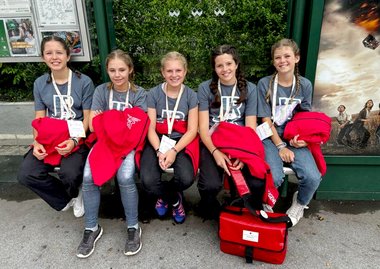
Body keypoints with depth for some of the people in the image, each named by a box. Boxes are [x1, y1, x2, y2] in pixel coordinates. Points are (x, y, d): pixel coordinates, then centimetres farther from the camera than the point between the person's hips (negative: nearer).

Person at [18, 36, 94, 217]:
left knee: (70, 174, -30)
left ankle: (73, 194, 11)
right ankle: (68, 198, 9)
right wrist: (37, 143, -10)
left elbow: (87, 118, -7)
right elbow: (39, 119, 6)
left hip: (77, 138, -4)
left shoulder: (84, 82, -6)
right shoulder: (40, 84, 7)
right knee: (26, 175, -16)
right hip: (48, 139, 4)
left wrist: (75, 141, -21)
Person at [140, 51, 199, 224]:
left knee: (186, 178, -28)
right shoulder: (154, 94, 1)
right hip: (158, 142, 0)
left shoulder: (190, 95, 3)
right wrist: (159, 151, -21)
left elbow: (192, 130, -3)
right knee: (148, 180, -27)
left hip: (182, 143, 0)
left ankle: (164, 196, 11)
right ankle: (175, 200, 9)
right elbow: (150, 128, -3)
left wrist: (174, 151, -18)